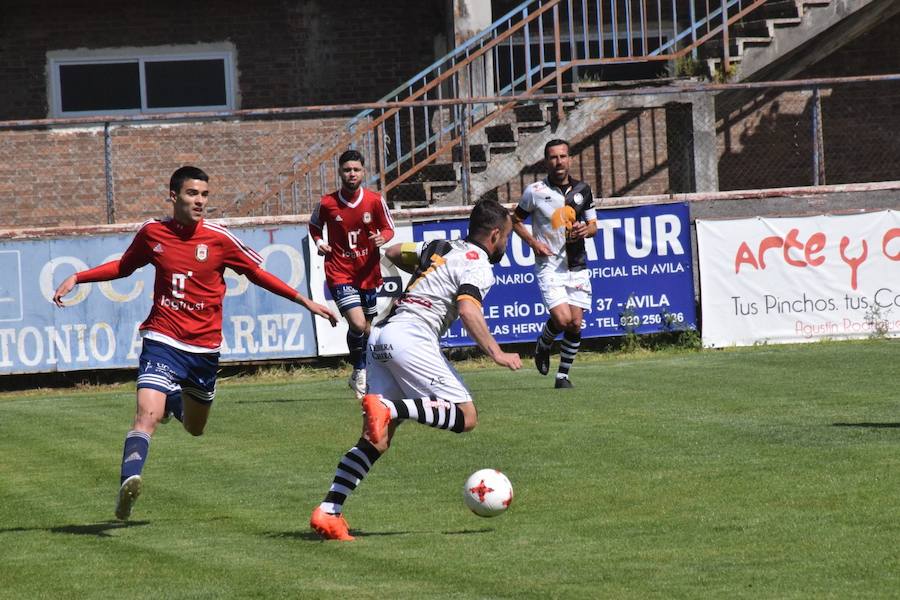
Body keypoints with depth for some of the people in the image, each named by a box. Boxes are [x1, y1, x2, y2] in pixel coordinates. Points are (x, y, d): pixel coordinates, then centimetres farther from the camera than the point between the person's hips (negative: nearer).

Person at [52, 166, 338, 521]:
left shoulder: (219, 239, -5)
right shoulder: (152, 234, -1)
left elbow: (258, 274, 7)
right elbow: (124, 267, 18)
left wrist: (304, 301, 5)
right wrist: (77, 278, 9)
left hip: (204, 348, 1)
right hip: (163, 341, -1)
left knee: (195, 429, 18)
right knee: (148, 414, -25)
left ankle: (176, 401, 51)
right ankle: (129, 482, -27)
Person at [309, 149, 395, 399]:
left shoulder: (375, 201, -5)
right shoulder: (327, 203, -7)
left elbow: (388, 228, 6)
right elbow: (314, 225, 13)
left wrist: (382, 237, -17)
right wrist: (319, 241, -6)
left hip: (368, 273, 3)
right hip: (340, 273, -3)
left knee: (368, 329, 12)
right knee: (358, 324, -20)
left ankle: (363, 375, 32)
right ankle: (359, 372, 1)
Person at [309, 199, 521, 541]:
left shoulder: (440, 248, 24)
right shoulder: (478, 265, 0)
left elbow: (393, 253, 39)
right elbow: (468, 310, -17)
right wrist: (496, 353, -16)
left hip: (381, 337, 8)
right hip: (412, 336, -8)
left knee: (377, 440, 6)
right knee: (466, 416, -11)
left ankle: (328, 512, -4)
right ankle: (389, 408, -29)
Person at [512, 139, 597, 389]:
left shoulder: (583, 190, 7)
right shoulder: (535, 191, -3)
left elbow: (593, 225, 15)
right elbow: (516, 221, 8)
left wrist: (586, 229, -9)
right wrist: (533, 243, -7)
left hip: (577, 265, 4)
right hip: (549, 264, -4)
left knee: (575, 323, 0)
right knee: (562, 319, -18)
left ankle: (563, 375, 14)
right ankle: (542, 346, 14)